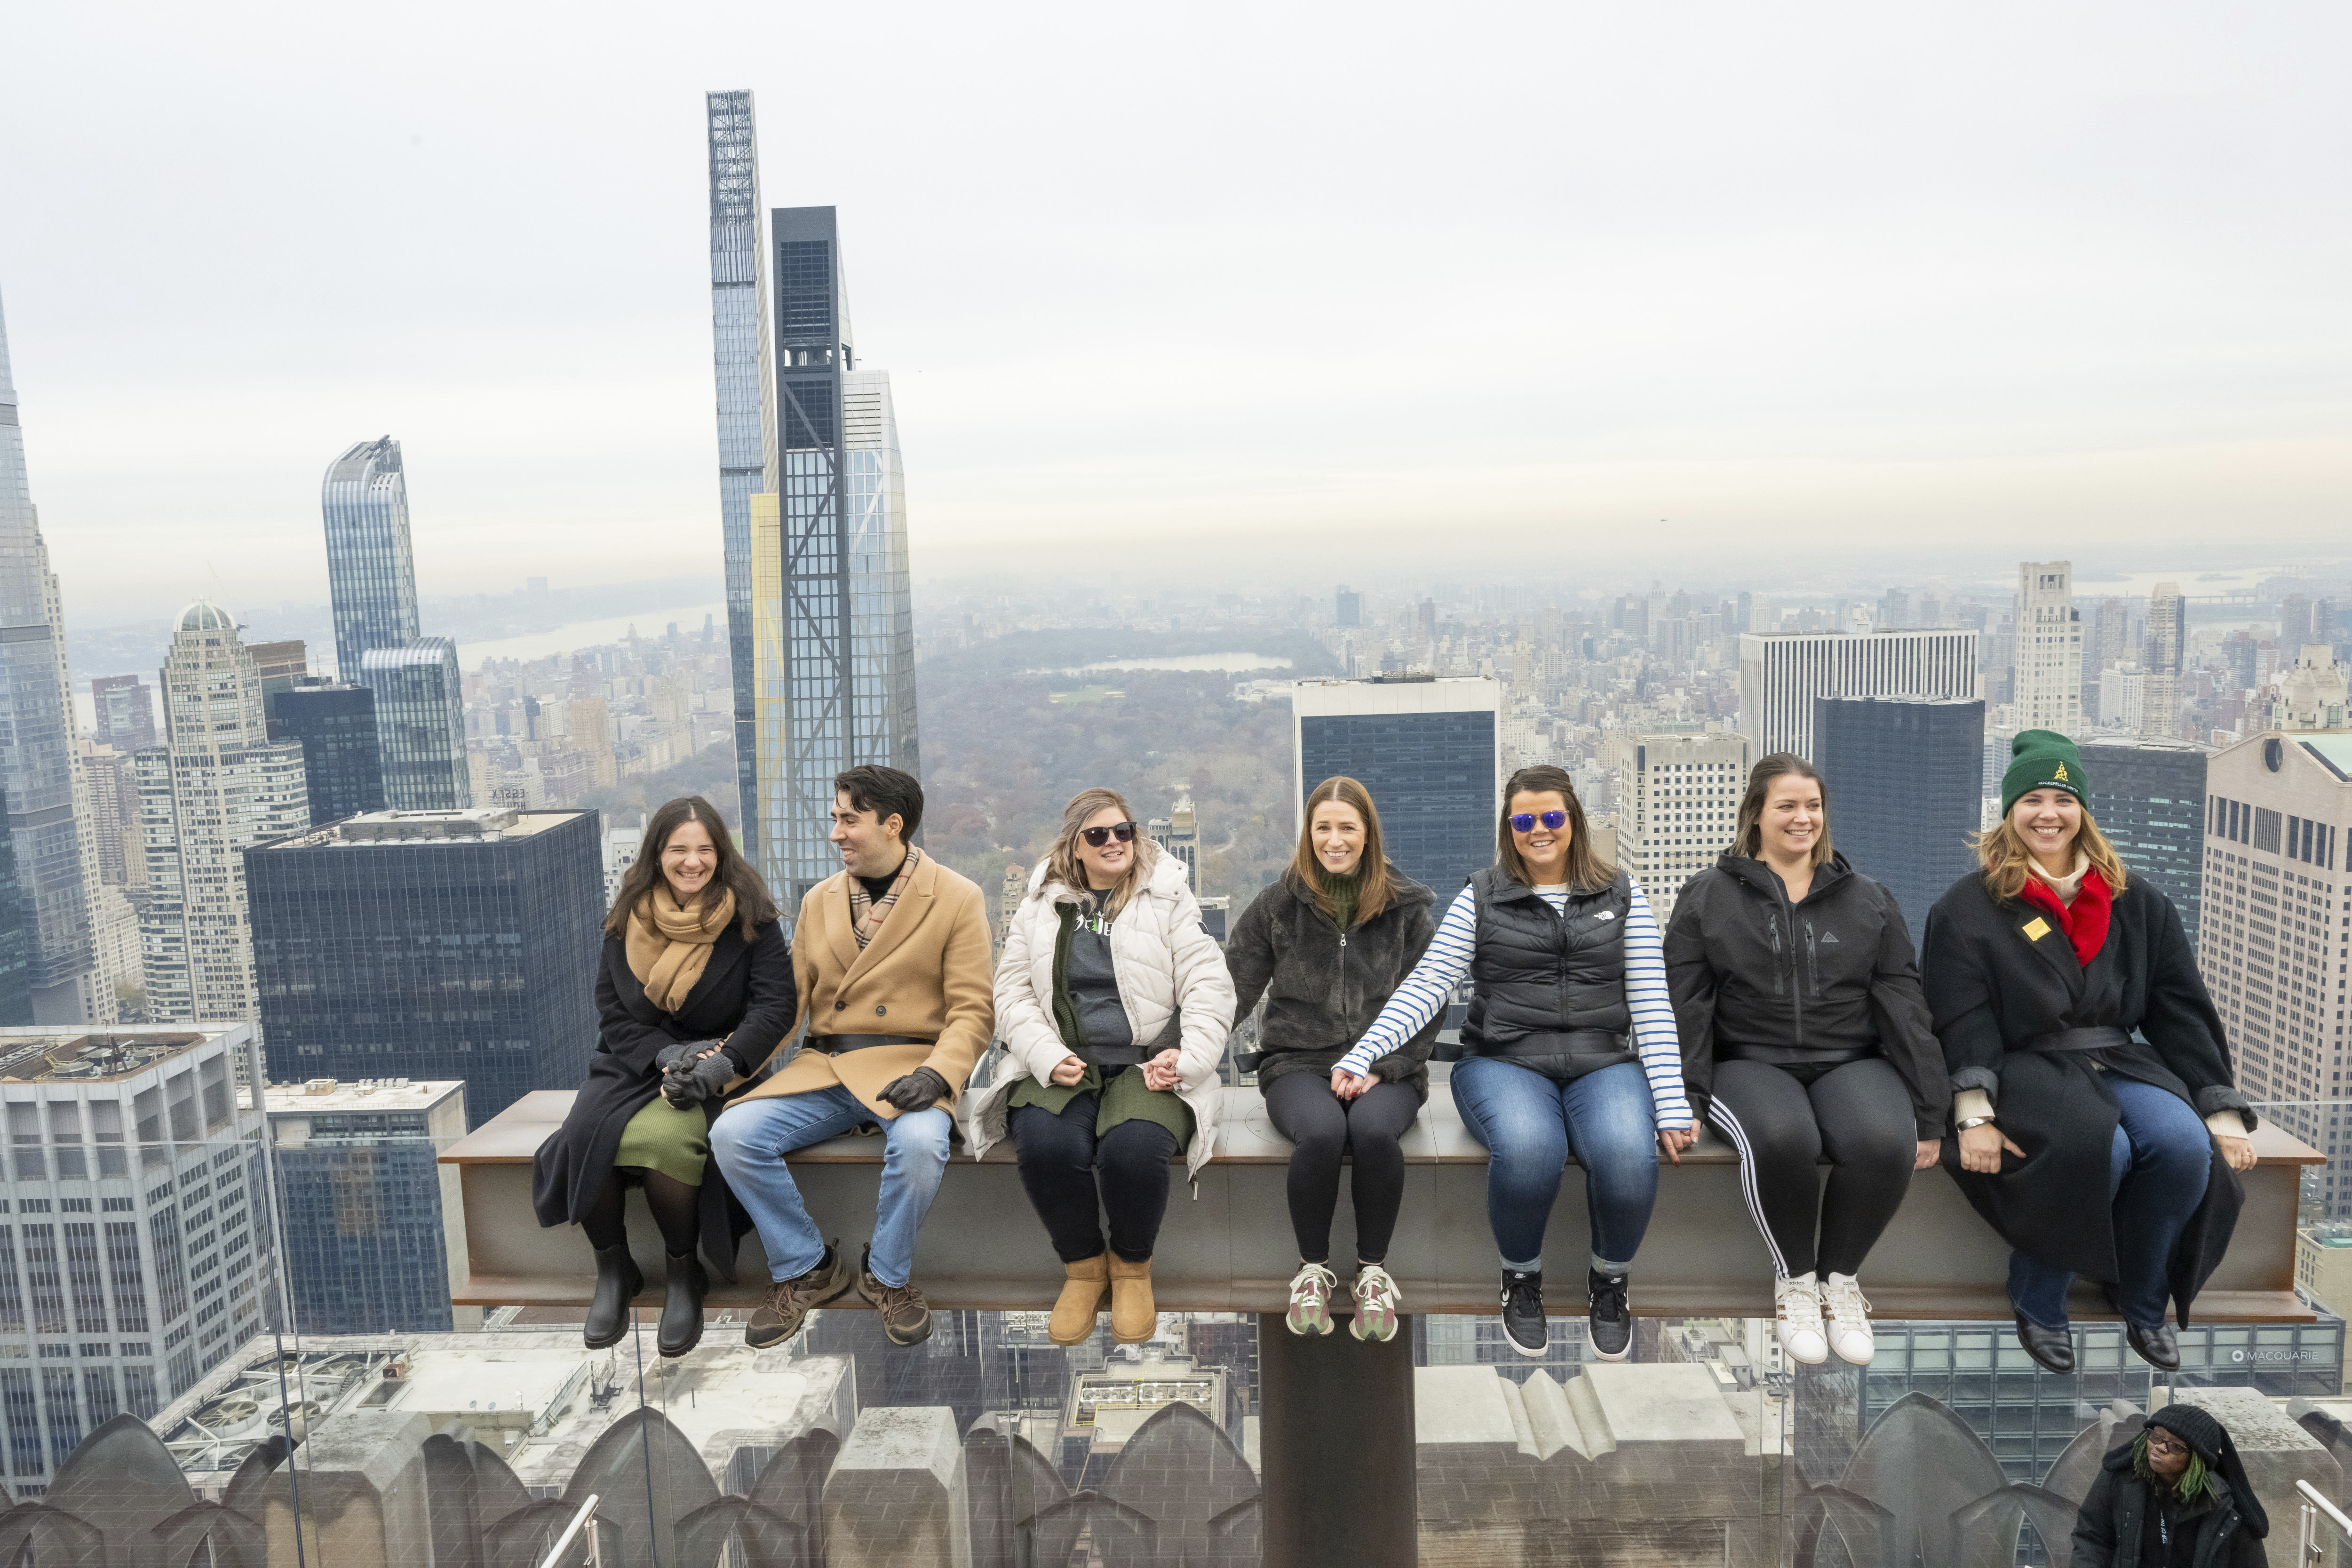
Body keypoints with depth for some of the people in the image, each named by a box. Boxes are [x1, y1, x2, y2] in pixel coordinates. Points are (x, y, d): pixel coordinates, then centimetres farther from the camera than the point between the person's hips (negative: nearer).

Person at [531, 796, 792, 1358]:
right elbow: (613, 1013, 4)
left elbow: (775, 1005, -9)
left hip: (713, 1066, -3)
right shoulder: (628, 921, 6)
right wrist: (667, 1054, -14)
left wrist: (723, 1063, -25)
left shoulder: (750, 917, -2)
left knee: (663, 1139, -33)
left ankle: (685, 1273, -7)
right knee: (583, 1141, -26)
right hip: (635, 1062, 3)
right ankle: (614, 1270, 2)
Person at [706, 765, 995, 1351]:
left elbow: (971, 1010, -5)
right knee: (732, 1133, -19)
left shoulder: (957, 898, -1)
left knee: (920, 1144, -36)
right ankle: (806, 1268, 3)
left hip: (905, 1069, -4)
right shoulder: (819, 900, 14)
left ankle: (888, 1276, -5)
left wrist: (937, 1073, -23)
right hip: (823, 1068, 5)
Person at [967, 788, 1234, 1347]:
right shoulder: (1040, 907, 15)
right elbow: (1013, 992, 8)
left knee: (1133, 1147, -34)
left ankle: (1132, 1269, -1)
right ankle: (1083, 1268, -2)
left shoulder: (1170, 900, 9)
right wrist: (1048, 1057, -10)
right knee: (1046, 1145, -31)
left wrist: (1186, 1059, -14)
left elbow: (1210, 991, 2)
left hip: (1148, 1065, -1)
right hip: (1065, 1067, 2)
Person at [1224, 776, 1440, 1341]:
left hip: (1385, 1069, 0)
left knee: (1374, 1131, -34)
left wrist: (1377, 1069, -10)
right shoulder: (1278, 904, 6)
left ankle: (1373, 1271, -10)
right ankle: (1313, 1269, -8)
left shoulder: (1407, 907, 7)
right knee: (1321, 1132, -33)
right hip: (1298, 1063, 0)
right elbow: (1232, 988, 1)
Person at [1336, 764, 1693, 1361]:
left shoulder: (1621, 896, 12)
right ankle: (1522, 1278, -3)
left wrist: (1672, 1105, -3)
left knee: (1628, 1154, -32)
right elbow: (1426, 987, 0)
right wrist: (1363, 1054, -15)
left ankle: (1609, 1282, 0)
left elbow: (1651, 1004, 7)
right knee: (1528, 1149, -35)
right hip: (1505, 1063, -1)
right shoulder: (1481, 898, 8)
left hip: (1603, 1064, 1)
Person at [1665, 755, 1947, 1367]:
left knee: (1885, 1142, -32)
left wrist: (1929, 1113, 1)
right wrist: (1684, 1099, -10)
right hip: (1751, 1063, -2)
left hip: (1850, 1062, 2)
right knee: (1782, 1138, -36)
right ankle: (1794, 1280, -8)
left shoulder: (1868, 901, 14)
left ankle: (1841, 1277, -4)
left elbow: (1904, 1005, 9)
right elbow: (1684, 1005, 2)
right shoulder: (1708, 897, 8)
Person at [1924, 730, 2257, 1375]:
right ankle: (2037, 1302, -10)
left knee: (2185, 1143, -26)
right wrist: (1974, 1115, -21)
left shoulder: (2137, 903, 12)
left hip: (2121, 1063, 4)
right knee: (2101, 1148, -33)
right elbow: (1964, 1021, -8)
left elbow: (2183, 1009, 12)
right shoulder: (1967, 908, 0)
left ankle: (2141, 1298, -1)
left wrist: (2224, 1113, 5)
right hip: (2027, 1069, -4)